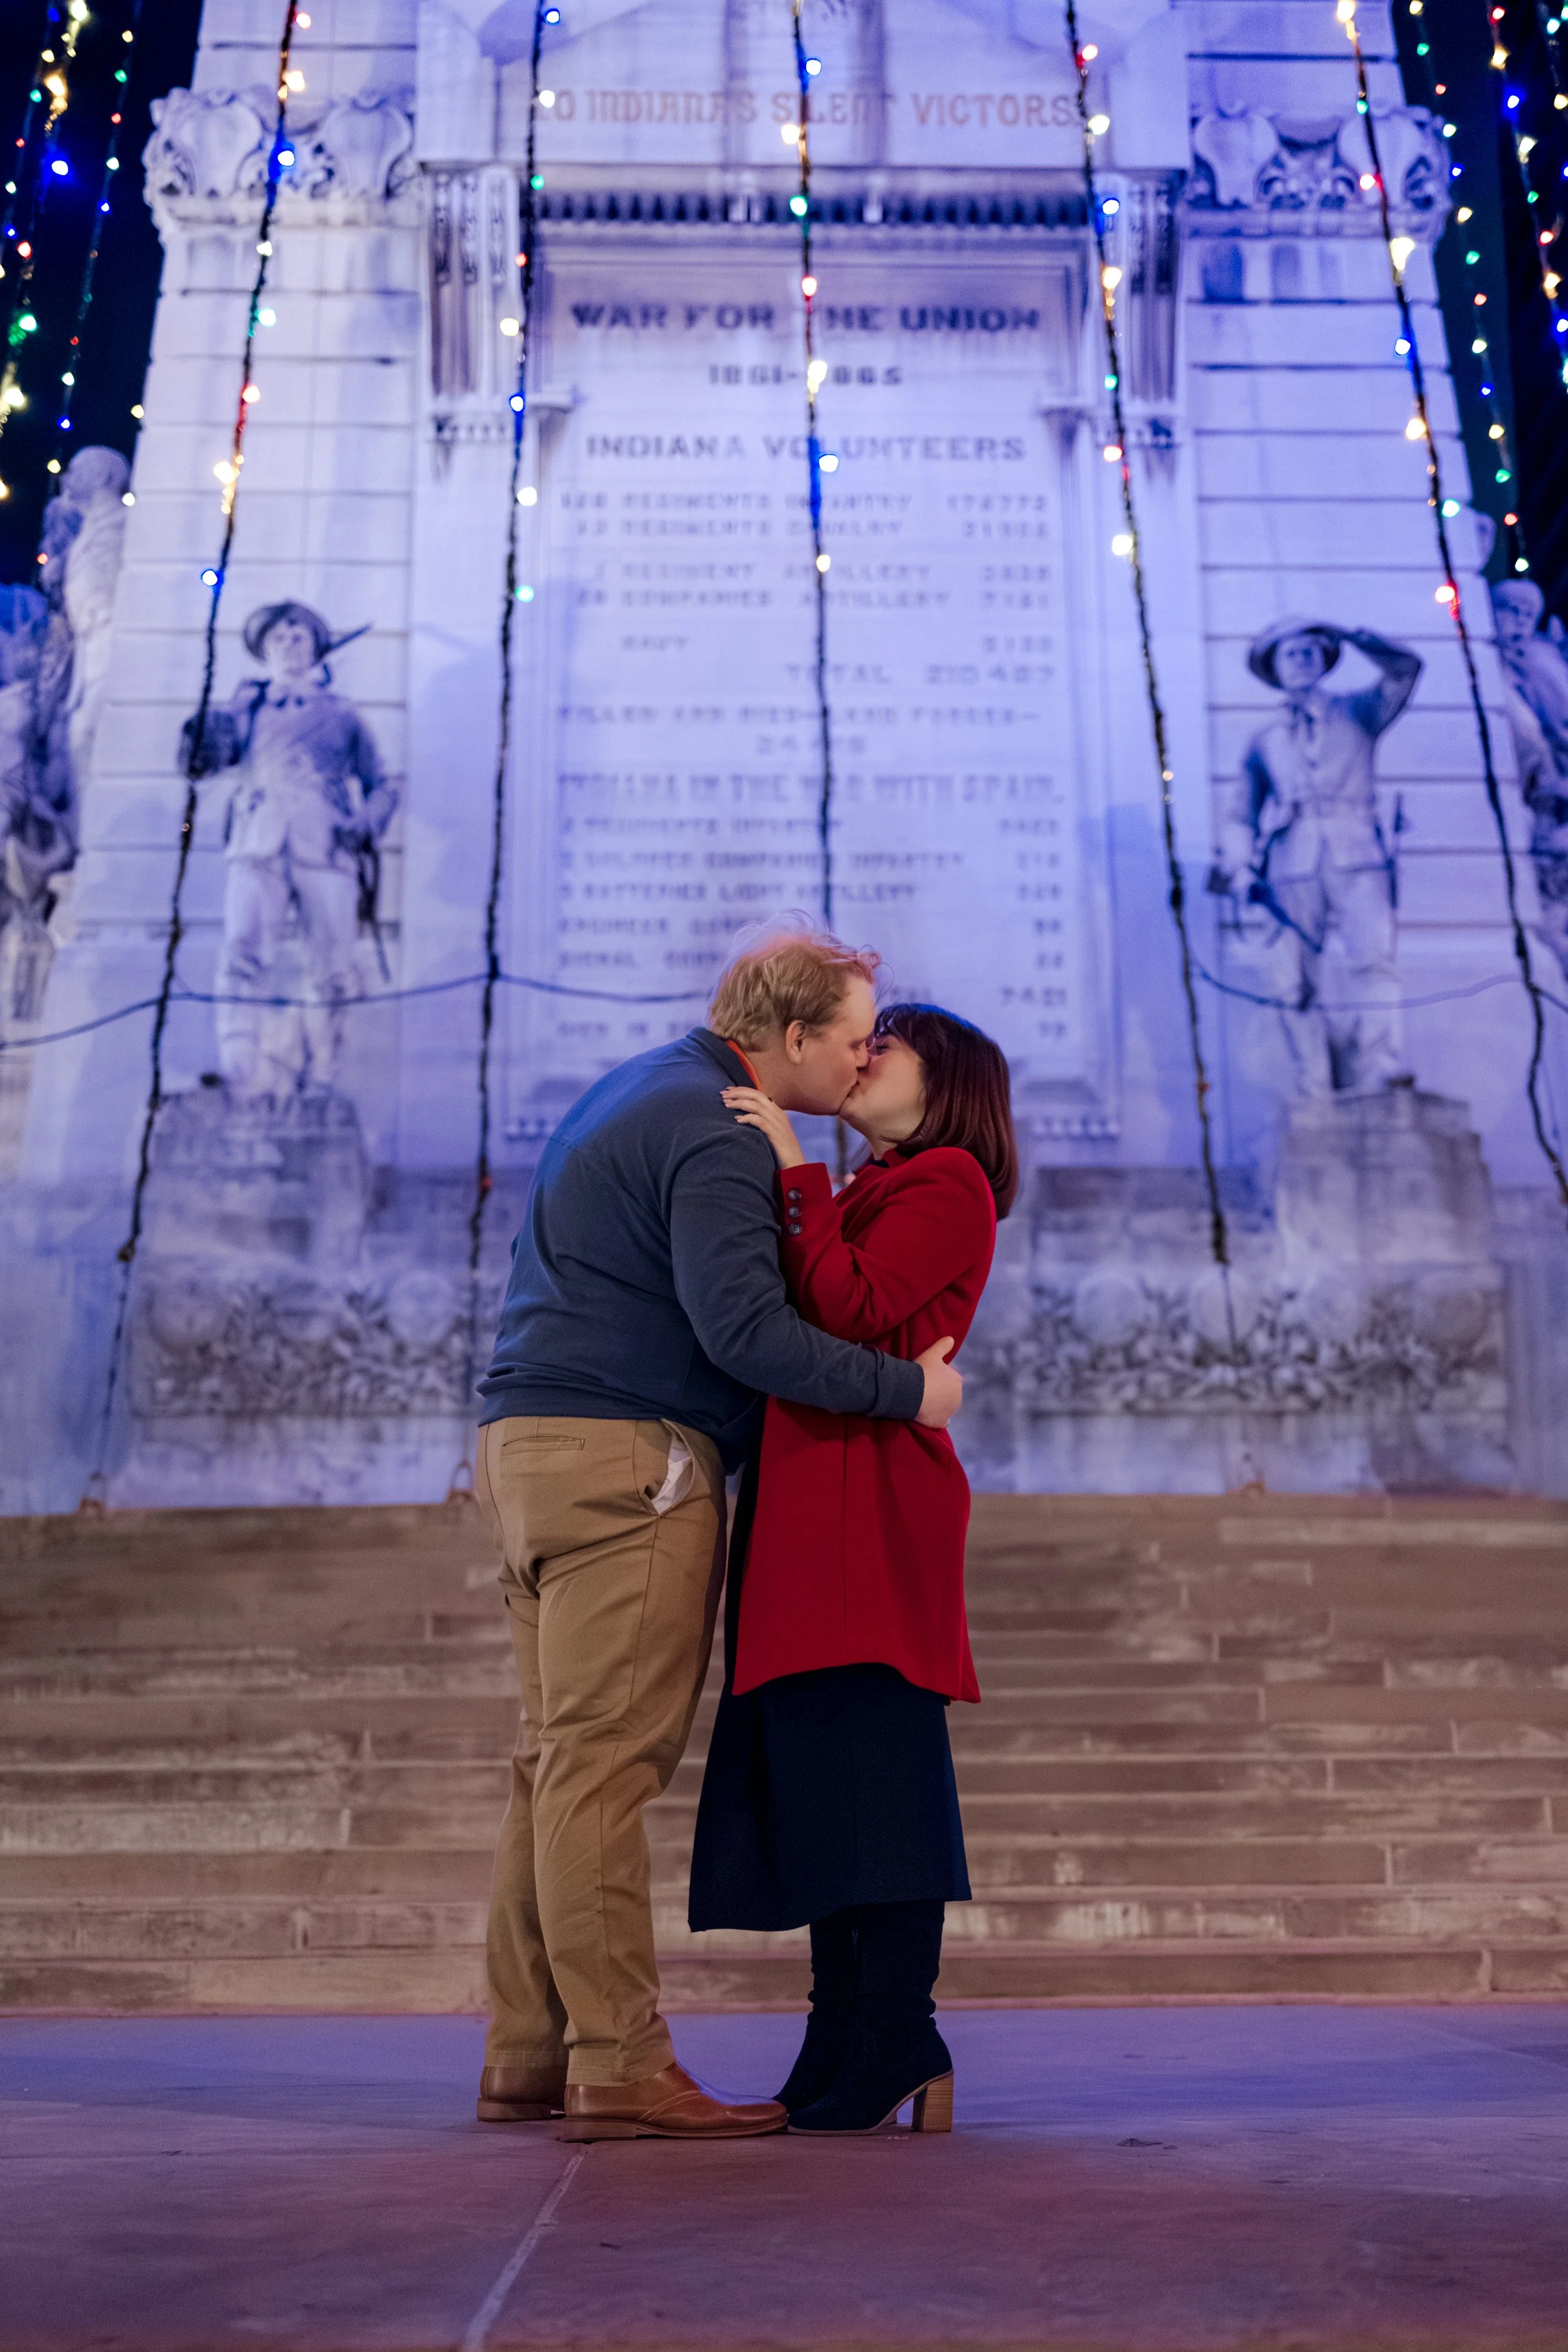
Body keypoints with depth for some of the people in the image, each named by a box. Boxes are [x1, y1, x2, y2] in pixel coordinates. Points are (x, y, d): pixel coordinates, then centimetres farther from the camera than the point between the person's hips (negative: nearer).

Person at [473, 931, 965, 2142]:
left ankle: (529, 2057, 13)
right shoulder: (715, 1135, -11)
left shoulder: (644, 1093, 23)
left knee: (558, 1764, 9)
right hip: (625, 1456, -10)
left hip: (533, 1447, 10)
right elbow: (742, 1327, -21)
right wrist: (907, 1388, -12)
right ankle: (619, 2066, -9)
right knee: (605, 1762, -11)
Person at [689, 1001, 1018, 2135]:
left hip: (871, 1505, -9)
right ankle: (847, 2055, 8)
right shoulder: (872, 1196, 27)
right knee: (811, 1782, 5)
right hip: (809, 1517, 9)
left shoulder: (950, 1181, 0)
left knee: (870, 1767, -11)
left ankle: (892, 2055, -9)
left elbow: (853, 1309, -14)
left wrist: (795, 1169, -11)